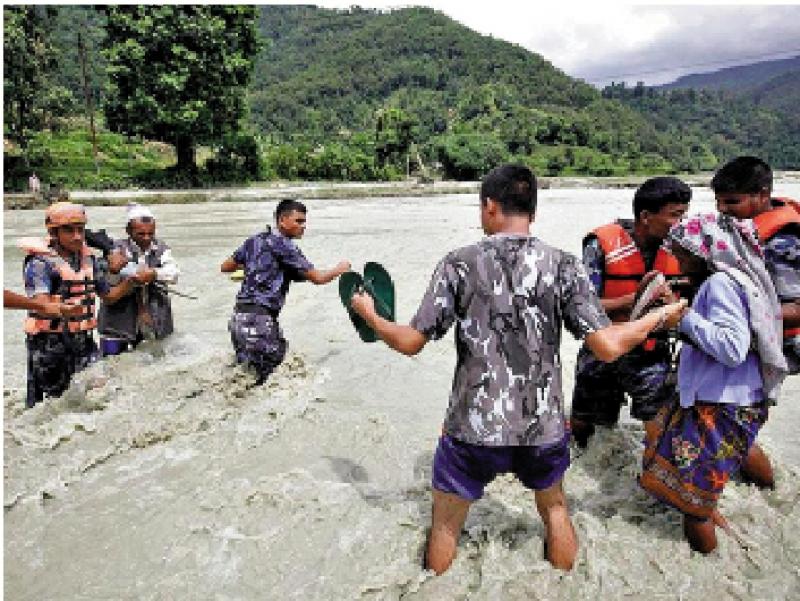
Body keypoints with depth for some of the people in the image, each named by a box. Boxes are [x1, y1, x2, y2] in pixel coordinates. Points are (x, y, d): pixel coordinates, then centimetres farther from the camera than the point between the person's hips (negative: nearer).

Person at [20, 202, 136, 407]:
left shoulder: (87, 258, 8)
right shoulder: (41, 261, -11)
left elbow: (108, 295, 13)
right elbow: (41, 303, -24)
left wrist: (129, 282, -5)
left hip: (83, 339, 5)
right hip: (49, 342, -5)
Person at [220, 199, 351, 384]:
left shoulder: (254, 240, 14)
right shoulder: (283, 245, -8)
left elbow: (225, 267, 23)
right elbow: (318, 278, -8)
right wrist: (340, 269, 10)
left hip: (239, 316, 9)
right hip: (258, 319, -8)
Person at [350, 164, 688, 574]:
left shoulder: (459, 264, -9)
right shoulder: (562, 266, -6)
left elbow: (410, 342, -7)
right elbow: (607, 347, -11)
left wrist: (371, 316, 13)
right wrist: (659, 317, 8)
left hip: (473, 427, -2)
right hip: (544, 425, 3)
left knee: (445, 524, 20)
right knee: (554, 509, 30)